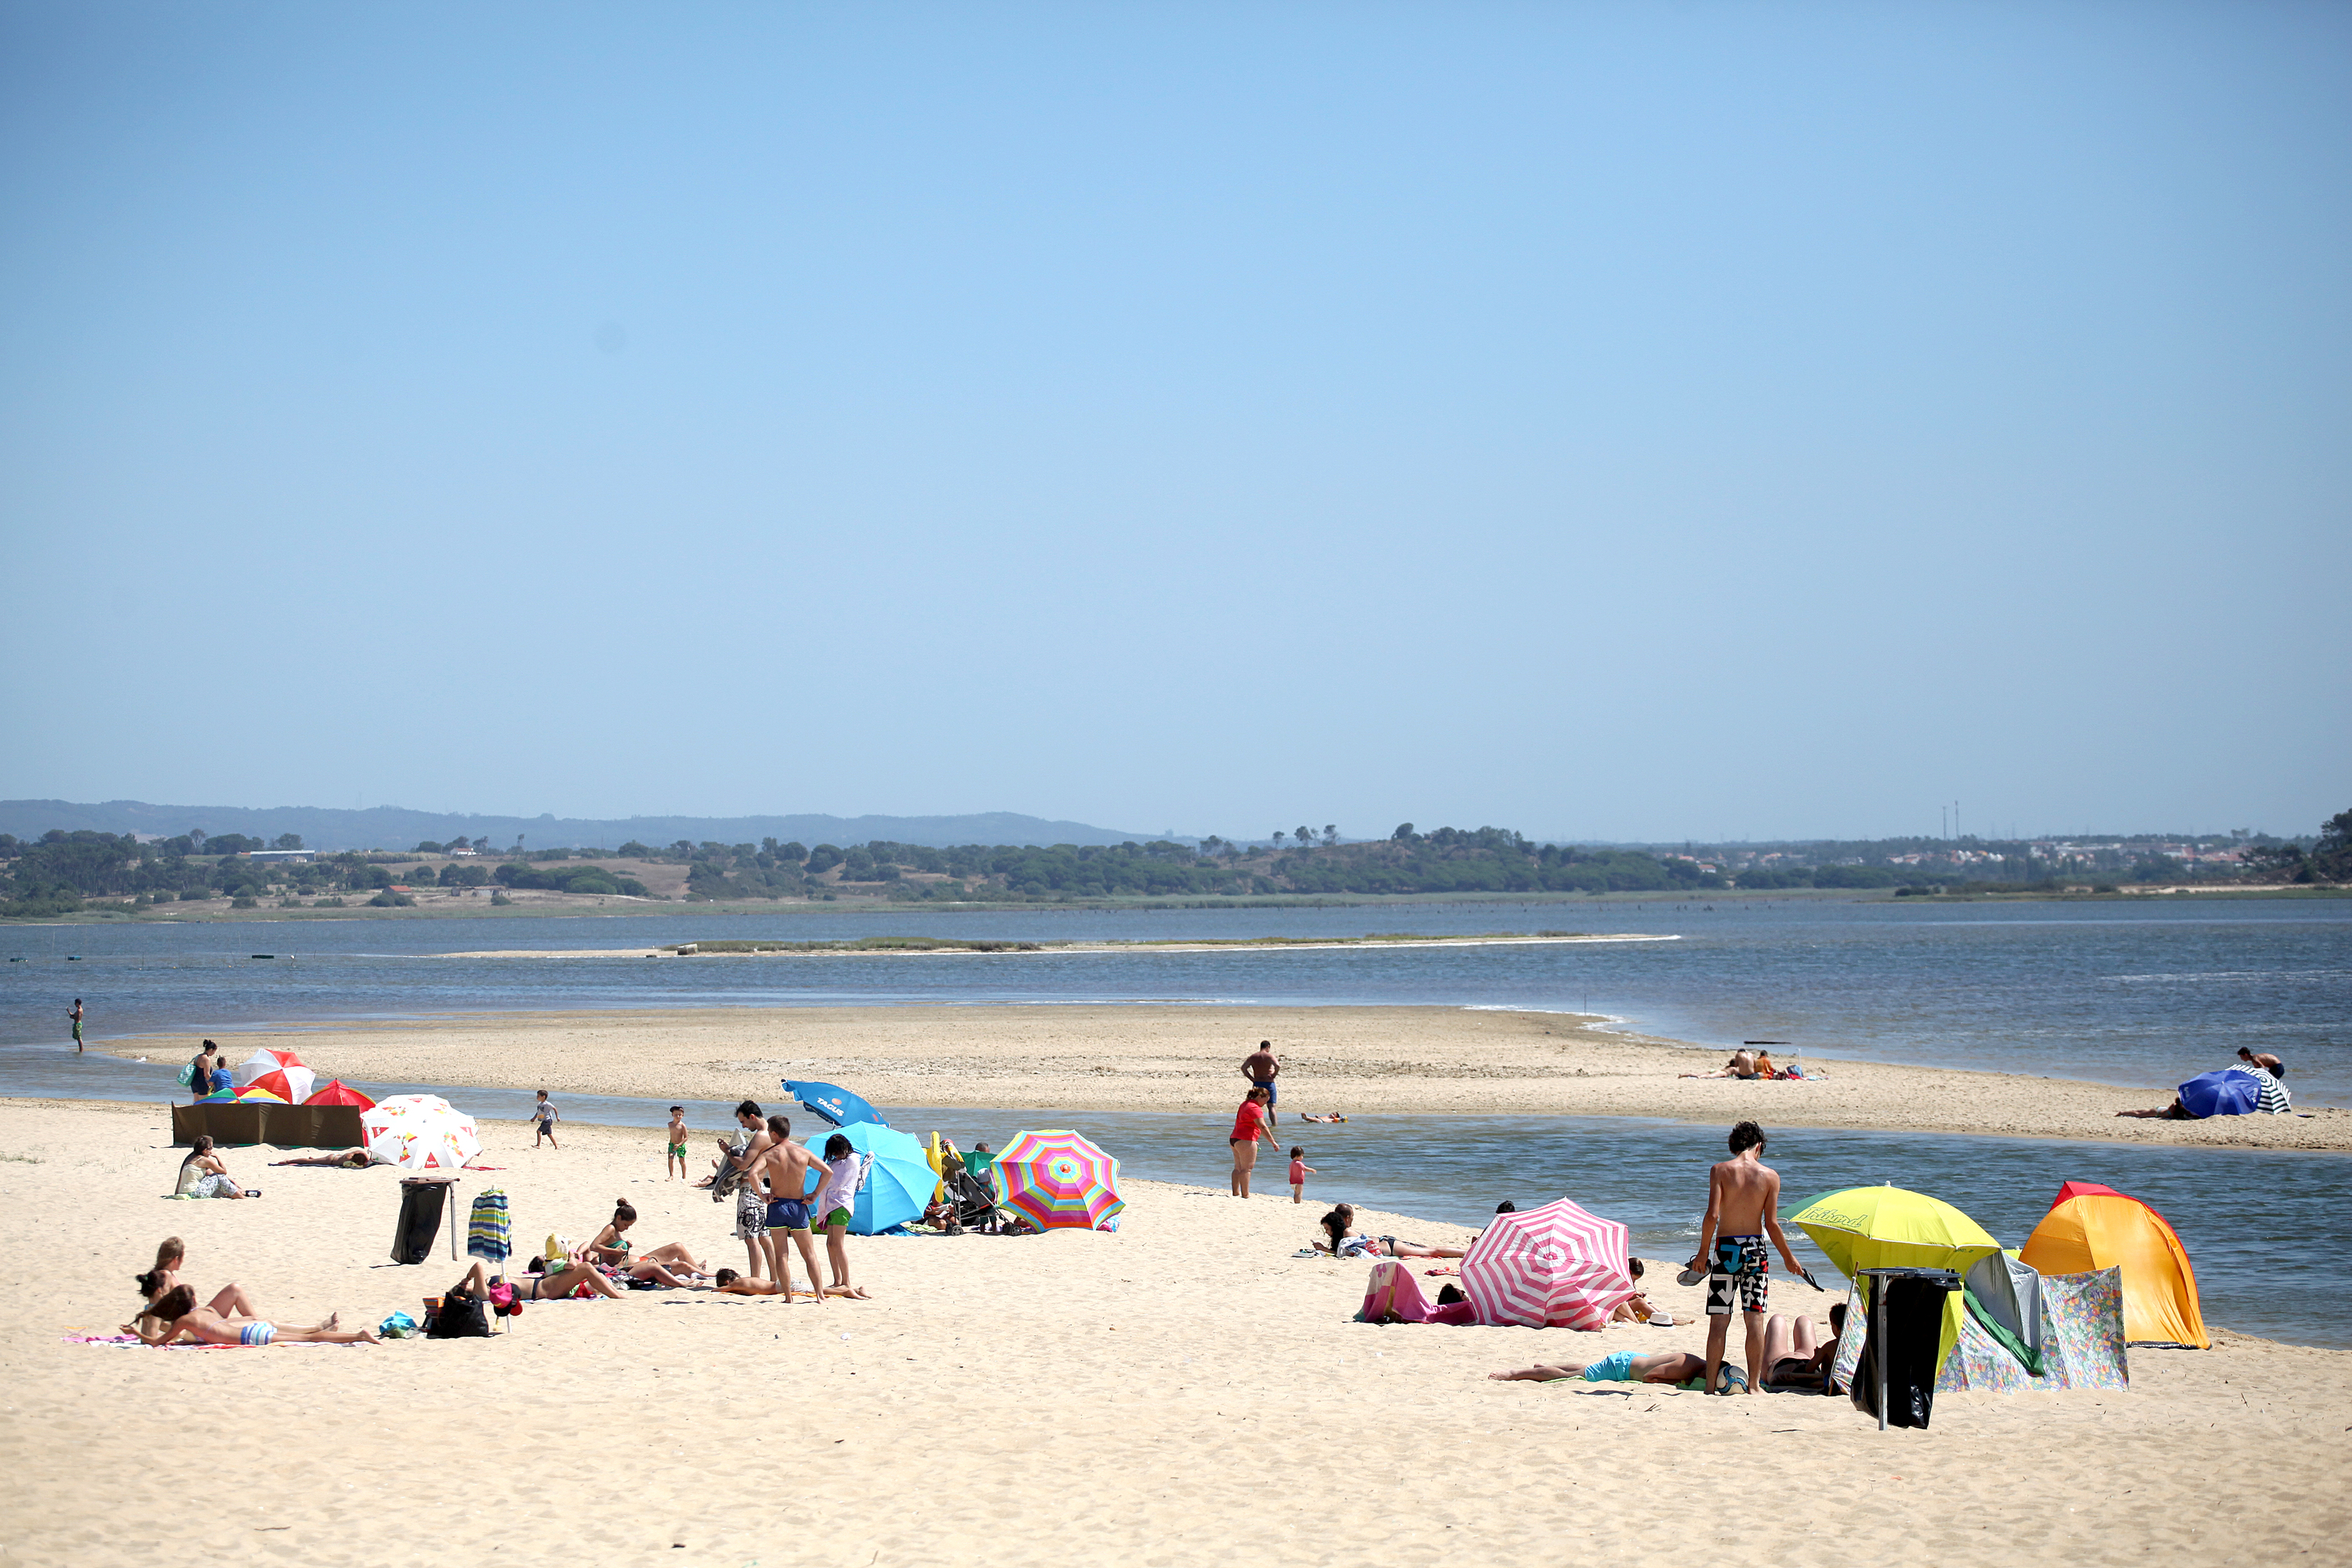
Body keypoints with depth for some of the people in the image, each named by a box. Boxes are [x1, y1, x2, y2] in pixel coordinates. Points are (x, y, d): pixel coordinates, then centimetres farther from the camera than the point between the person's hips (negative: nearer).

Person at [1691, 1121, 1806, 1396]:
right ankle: (1753, 1384, 4)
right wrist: (1788, 1257, 11)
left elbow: (1712, 1215, -11)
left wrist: (1703, 1250, 1)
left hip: (1725, 1247, -1)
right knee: (1755, 1319, 5)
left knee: (1719, 1321, 2)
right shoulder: (1770, 1176, 0)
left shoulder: (1720, 1170, -4)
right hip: (1755, 1247, 1)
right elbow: (1772, 1223, -2)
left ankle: (1710, 1385, 3)